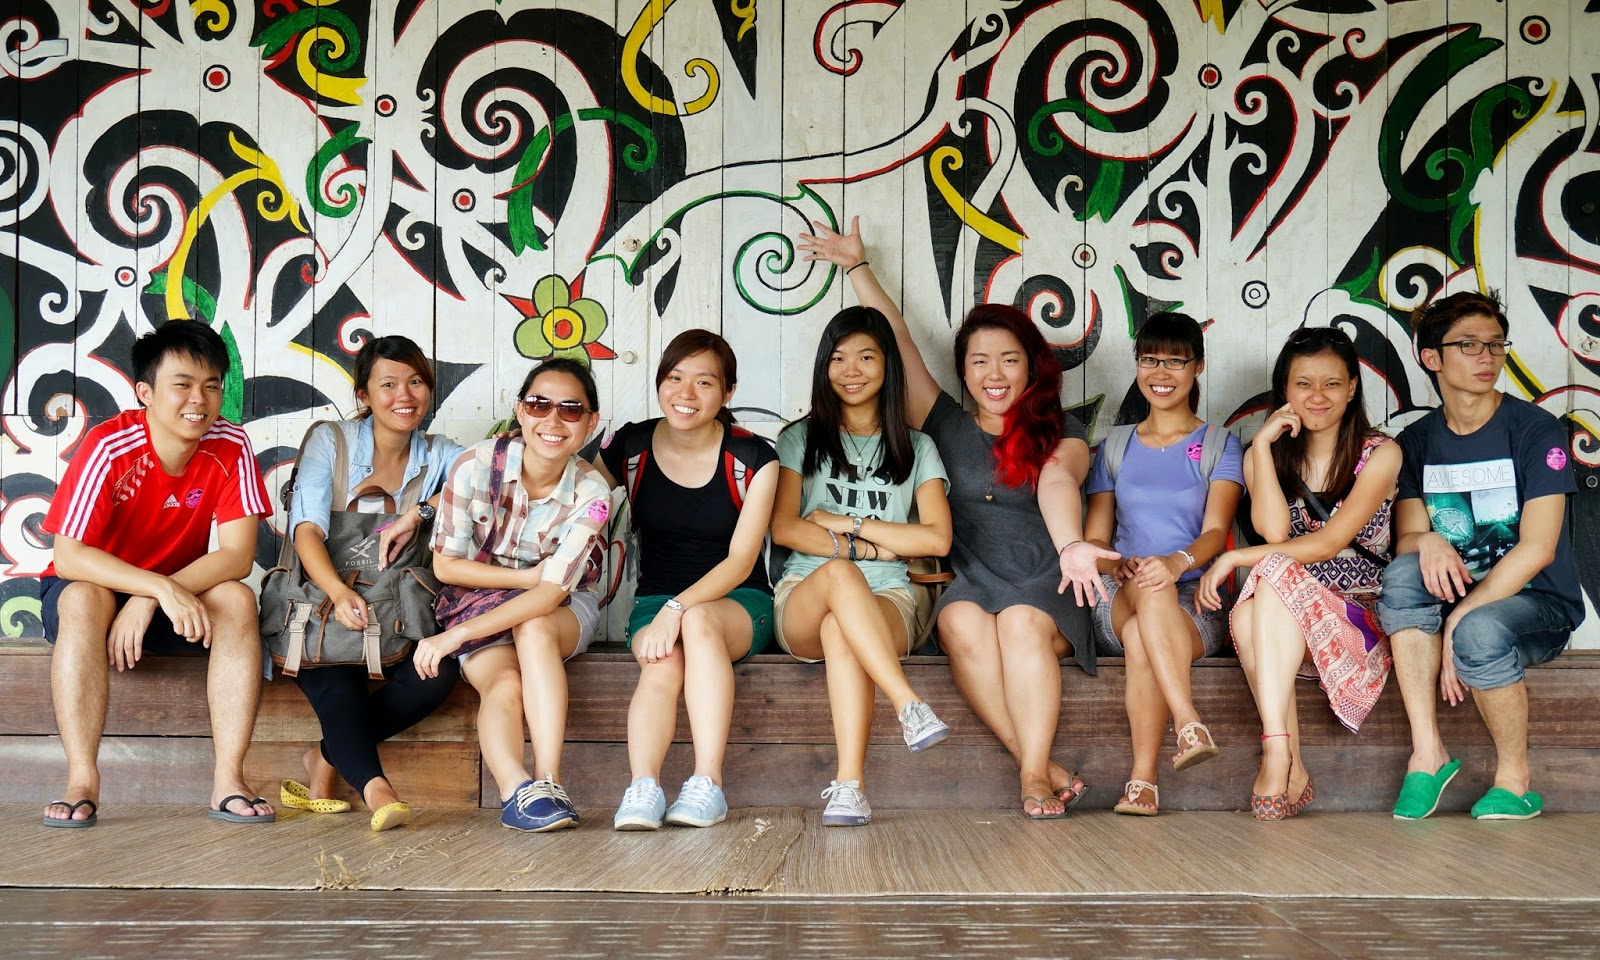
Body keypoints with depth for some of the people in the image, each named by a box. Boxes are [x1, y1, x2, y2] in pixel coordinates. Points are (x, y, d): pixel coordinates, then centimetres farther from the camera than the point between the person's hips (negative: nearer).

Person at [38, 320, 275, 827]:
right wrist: (162, 587, -39)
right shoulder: (109, 447, -23)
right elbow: (68, 556, -26)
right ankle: (82, 784, -35)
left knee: (237, 599, -27)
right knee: (83, 599, -35)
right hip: (92, 587, -2)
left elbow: (238, 555, -20)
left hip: (176, 599, 2)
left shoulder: (230, 447, -15)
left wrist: (148, 603, -31)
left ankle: (228, 781, -31)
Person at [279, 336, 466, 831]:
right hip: (323, 606, -2)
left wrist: (418, 513, -27)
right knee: (336, 680, -34)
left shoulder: (438, 454, 8)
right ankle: (375, 788, -46)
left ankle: (326, 757, -15)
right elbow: (306, 529, -14)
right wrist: (339, 593, -34)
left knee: (439, 670, -28)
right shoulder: (330, 440, 0)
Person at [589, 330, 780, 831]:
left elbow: (741, 560, -12)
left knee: (699, 621, -36)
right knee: (663, 663, -33)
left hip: (738, 604, -2)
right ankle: (643, 789, -44)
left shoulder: (753, 459, -5)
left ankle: (707, 785, -39)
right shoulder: (628, 447, 0)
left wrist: (680, 608, -28)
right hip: (655, 600, 2)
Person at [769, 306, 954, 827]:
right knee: (838, 573, -38)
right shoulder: (801, 438, 16)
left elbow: (936, 538, 3)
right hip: (802, 600, 0)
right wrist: (871, 548, -8)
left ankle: (849, 785, -48)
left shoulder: (916, 448, 18)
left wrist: (845, 522, -1)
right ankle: (910, 707, -47)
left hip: (887, 600, 0)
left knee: (840, 631, -38)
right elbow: (784, 529, 1)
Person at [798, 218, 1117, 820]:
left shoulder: (1061, 432, 9)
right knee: (963, 626, -33)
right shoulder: (947, 426, 17)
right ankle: (1043, 767, -33)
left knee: (1022, 623, -35)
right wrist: (856, 266, 23)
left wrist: (1070, 546, -35)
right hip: (971, 582, 1)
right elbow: (898, 345, 19)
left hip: (1044, 587, -1)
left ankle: (1034, 776, -36)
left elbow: (1057, 485, -14)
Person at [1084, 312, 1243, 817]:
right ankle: (1190, 725, -50)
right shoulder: (1115, 448, 19)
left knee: (1141, 638, -37)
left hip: (1195, 603, -1)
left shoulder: (1219, 445, 10)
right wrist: (1117, 566, -15)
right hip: (1117, 603, 1)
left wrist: (1178, 562, -30)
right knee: (1148, 587, -37)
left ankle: (1142, 780, -41)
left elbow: (1215, 532, -6)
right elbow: (1093, 538, 11)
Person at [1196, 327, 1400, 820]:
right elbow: (1274, 530, -8)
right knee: (1246, 616, -34)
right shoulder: (1267, 456, 11)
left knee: (1274, 574, -34)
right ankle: (1290, 771, -34)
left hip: (1362, 613, -3)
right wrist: (1262, 445, -10)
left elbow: (1328, 543, -12)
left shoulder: (1379, 454, 1)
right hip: (1285, 617, 3)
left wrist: (1234, 558, -15)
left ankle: (1278, 757, -39)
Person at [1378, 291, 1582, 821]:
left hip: (1538, 602, -4)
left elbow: (1537, 549, -15)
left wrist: (1460, 620, -24)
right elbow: (1405, 537, 0)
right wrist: (1428, 543, -27)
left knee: (1480, 633, -36)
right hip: (1458, 598, 4)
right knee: (1405, 573, -28)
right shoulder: (1416, 442, 7)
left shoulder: (1535, 430, -7)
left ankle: (1514, 777, -10)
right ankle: (1427, 752, -24)